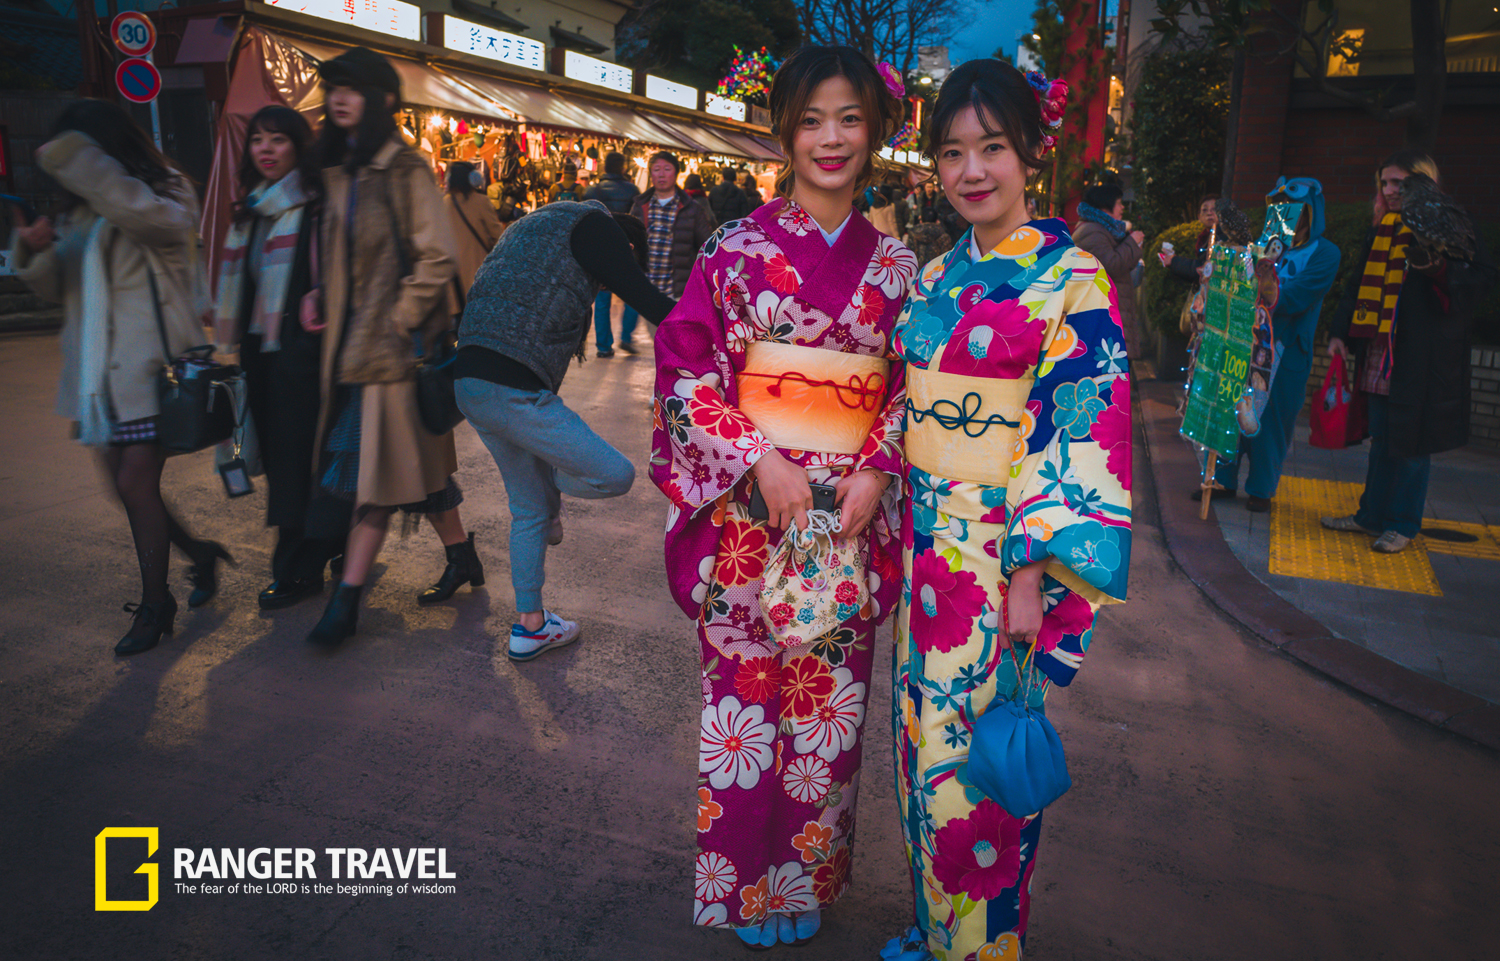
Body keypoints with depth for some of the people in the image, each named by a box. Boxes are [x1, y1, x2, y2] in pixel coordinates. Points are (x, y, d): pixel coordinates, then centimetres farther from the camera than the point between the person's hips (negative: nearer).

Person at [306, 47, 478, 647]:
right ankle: (462, 558, 27)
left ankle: (347, 599, -2)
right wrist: (321, 302, 6)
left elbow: (438, 258, -13)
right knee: (414, 460, 12)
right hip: (350, 340, 7)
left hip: (394, 345, -7)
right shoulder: (338, 173, 14)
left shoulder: (405, 171, -7)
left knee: (376, 466, -5)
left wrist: (396, 323, -14)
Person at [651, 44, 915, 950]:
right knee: (745, 685, 6)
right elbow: (688, 367, -5)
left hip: (852, 514, 2)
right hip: (751, 508, -2)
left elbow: (912, 390, 10)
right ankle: (745, 881, 29)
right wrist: (761, 461, -14)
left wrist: (877, 471, -6)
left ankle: (808, 876, 33)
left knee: (830, 698, 10)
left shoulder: (897, 265, 6)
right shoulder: (740, 247, -2)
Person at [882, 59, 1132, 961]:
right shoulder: (937, 278, 9)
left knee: (980, 760, 5)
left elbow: (1083, 433, -16)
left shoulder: (1073, 280, -11)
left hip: (1007, 560, -6)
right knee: (924, 740, 16)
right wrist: (911, 536, 14)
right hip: (929, 550, 7)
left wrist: (1033, 571, -20)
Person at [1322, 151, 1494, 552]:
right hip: (1380, 354, 6)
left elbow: (1479, 279, -12)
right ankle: (1371, 515, 23)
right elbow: (1359, 285, 18)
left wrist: (1439, 266, -31)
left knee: (1411, 441, 1)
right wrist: (1339, 331, 8)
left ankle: (1403, 525, 12)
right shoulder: (1381, 230, 14)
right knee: (1381, 439, 13)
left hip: (1423, 357, -6)